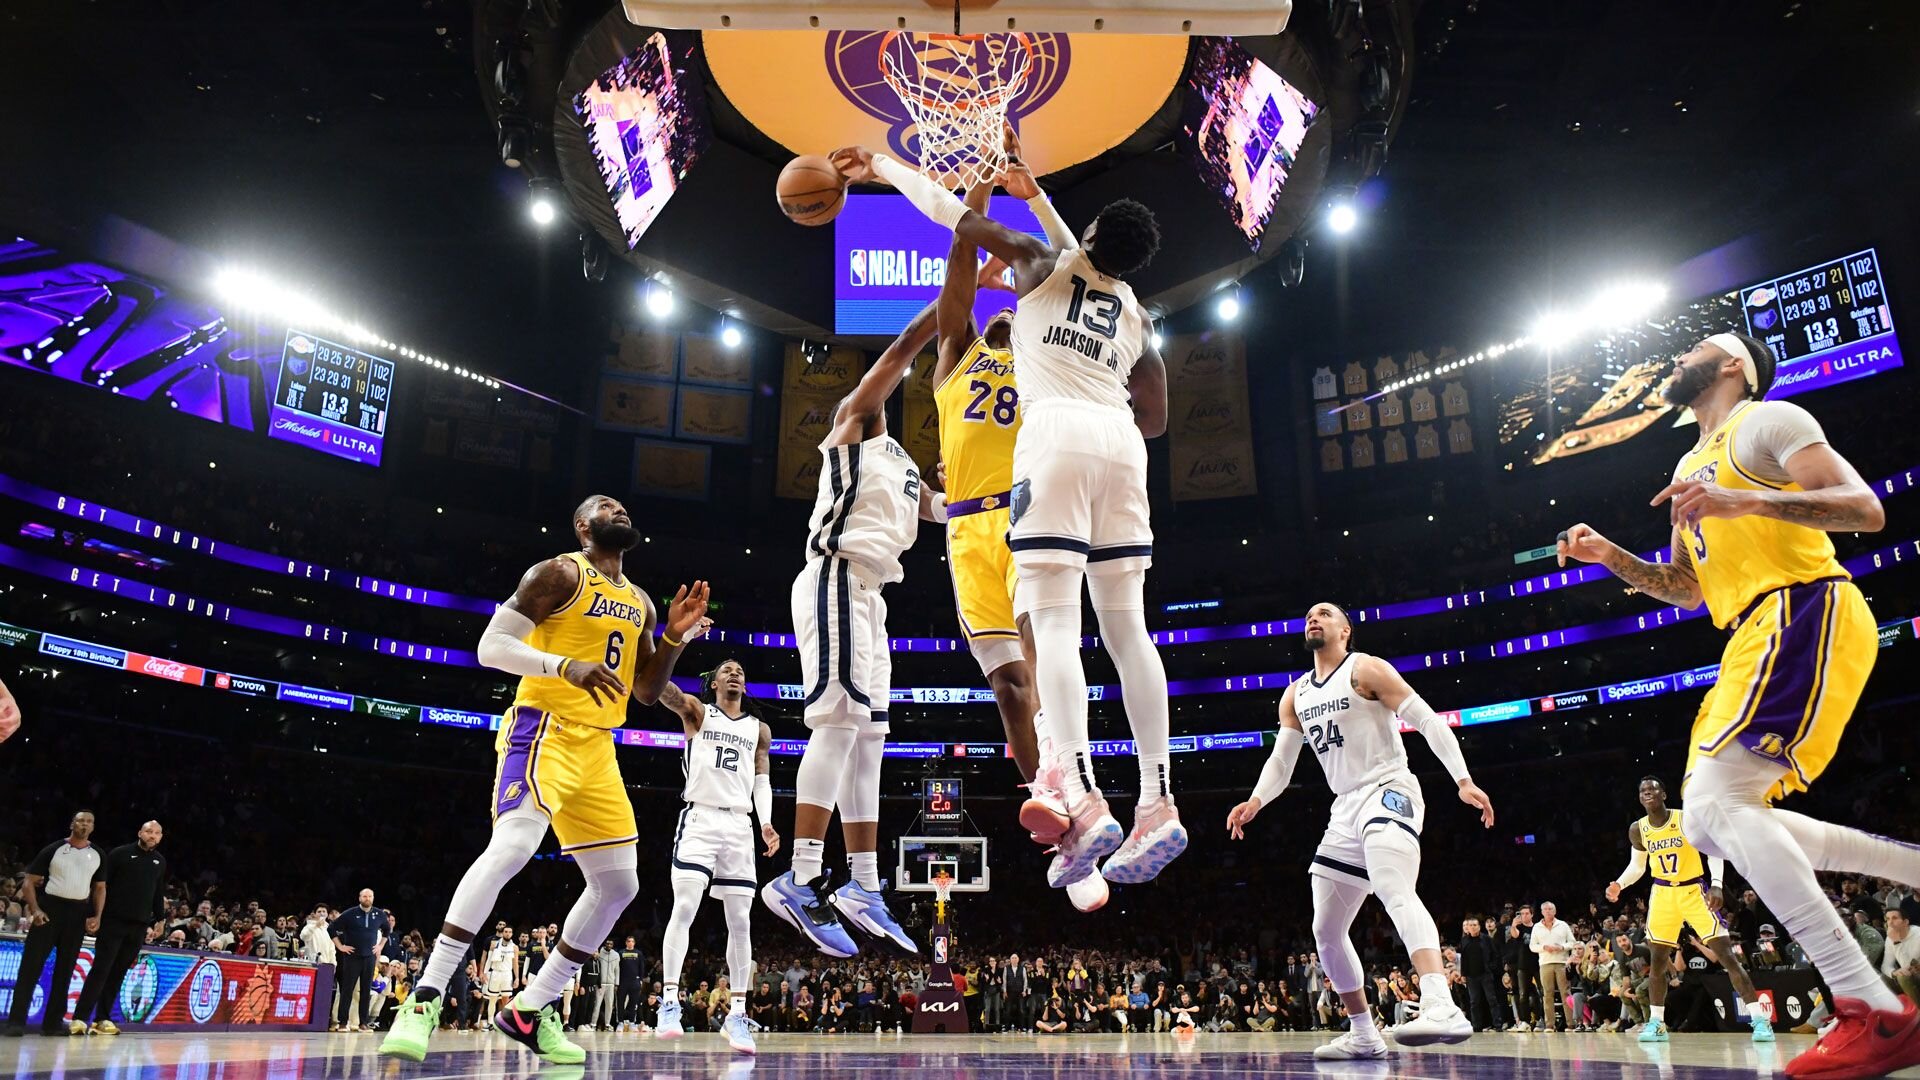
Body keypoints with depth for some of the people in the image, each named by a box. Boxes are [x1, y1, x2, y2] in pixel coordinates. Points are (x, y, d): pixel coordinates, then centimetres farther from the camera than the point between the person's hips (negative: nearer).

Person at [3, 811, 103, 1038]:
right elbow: (29, 882, -1)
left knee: (65, 968, 6)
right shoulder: (53, 849, -1)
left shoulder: (97, 855, 10)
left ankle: (53, 1021, 11)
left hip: (78, 913, 3)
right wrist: (35, 910, -14)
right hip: (50, 907, -3)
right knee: (31, 965, -8)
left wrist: (97, 916, 3)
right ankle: (16, 1020, -5)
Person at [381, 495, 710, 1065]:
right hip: (545, 731, -8)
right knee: (510, 848, -29)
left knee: (618, 885, 5)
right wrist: (566, 665, -26)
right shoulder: (560, 573, -4)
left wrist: (675, 638, 4)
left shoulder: (639, 602, 17)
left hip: (597, 746, 8)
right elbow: (491, 645, -12)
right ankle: (425, 998, -19)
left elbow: (647, 691, 20)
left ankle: (529, 1010, 14)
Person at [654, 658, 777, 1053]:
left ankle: (737, 1014, 5)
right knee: (684, 908, -16)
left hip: (739, 825, 3)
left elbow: (761, 781, 13)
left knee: (740, 921, 1)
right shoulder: (697, 712, 8)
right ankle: (669, 1002, -11)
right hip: (699, 818, -3)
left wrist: (765, 822, -4)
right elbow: (658, 682, -9)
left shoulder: (760, 729, 17)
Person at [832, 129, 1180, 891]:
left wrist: (883, 167, 28)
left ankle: (1081, 799, -25)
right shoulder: (1134, 315, 28)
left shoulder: (1045, 263, 16)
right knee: (1125, 625, 3)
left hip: (1058, 430, -5)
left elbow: (956, 215, 15)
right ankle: (1158, 804, -3)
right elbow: (1155, 420, 31)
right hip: (1119, 440, 5)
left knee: (1052, 616, -12)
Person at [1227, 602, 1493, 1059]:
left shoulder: (1366, 669, -4)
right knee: (1326, 929, 8)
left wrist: (1463, 779, -20)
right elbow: (1281, 760, 16)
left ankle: (1441, 1007, -47)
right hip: (1346, 808, 8)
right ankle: (1364, 1035, 19)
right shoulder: (1295, 696, 15)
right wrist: (1256, 801, -3)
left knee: (1394, 892, -34)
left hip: (1388, 791, -8)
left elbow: (1427, 720, -9)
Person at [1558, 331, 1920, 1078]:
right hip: (1759, 638, 10)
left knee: (1714, 802, -23)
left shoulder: (1768, 420, 1)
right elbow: (1688, 590, 28)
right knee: (1714, 821, 5)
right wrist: (1610, 557, 13)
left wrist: (1744, 502, -25)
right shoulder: (1691, 469, 26)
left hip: (1805, 613, -10)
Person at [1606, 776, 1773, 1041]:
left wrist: (1716, 884, -23)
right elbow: (1636, 866, 11)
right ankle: (1656, 1022, 12)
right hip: (1663, 893, 3)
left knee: (1726, 953, -11)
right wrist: (1619, 884, -7)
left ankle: (1760, 1019, -8)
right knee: (1657, 958, 3)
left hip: (1694, 891, -3)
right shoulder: (1637, 829, -2)